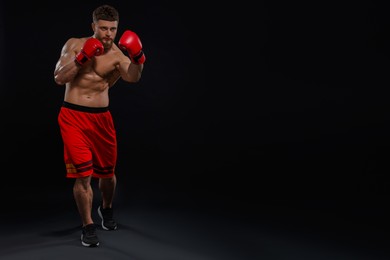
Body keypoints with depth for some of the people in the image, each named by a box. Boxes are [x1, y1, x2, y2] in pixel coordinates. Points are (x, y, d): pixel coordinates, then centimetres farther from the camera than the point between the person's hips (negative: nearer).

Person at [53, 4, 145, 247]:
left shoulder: (118, 54, -5)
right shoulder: (75, 44, -1)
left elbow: (132, 77, -25)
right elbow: (59, 78, -9)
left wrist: (138, 58, -42)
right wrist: (81, 58, -19)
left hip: (101, 117, 2)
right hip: (73, 116, -1)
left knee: (107, 171, 14)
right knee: (83, 173, -10)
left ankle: (107, 209, 45)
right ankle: (88, 226, 7)